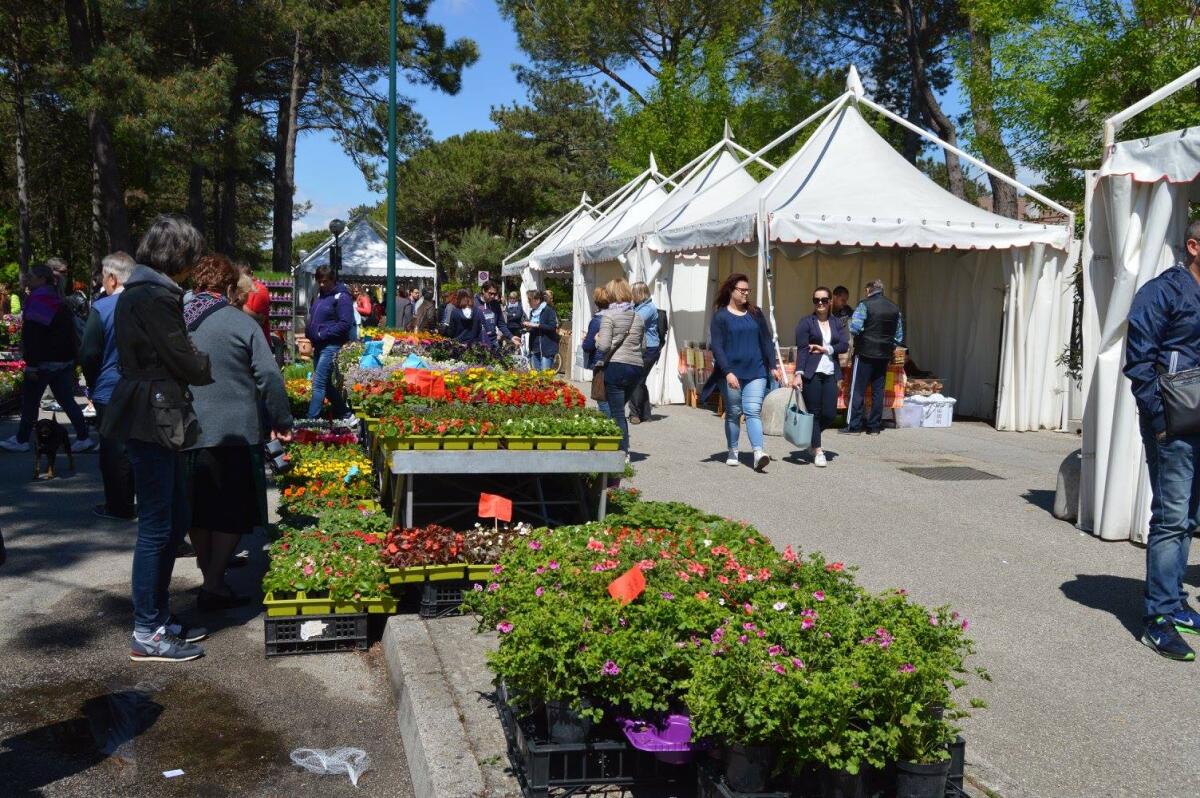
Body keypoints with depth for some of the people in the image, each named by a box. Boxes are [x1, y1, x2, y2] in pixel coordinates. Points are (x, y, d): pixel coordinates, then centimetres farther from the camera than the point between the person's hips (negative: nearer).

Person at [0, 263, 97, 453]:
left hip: (46, 361, -8)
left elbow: (33, 335, -18)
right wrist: (72, 355, 22)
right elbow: (69, 332, 18)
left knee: (30, 400, 3)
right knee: (66, 400, 8)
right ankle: (84, 437, 3)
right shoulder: (57, 299, 14)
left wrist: (31, 364, -19)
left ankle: (21, 440, 12)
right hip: (65, 359, 8)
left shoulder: (38, 299, -13)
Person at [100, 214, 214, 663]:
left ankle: (159, 617, 26)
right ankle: (147, 635, 7)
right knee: (157, 526, -3)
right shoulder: (155, 296, -16)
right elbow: (184, 361, -14)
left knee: (175, 520, 16)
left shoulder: (141, 291, 16)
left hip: (154, 417, 10)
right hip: (153, 419, -10)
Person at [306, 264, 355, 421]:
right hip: (319, 346, 9)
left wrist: (323, 334, -17)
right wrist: (310, 335, 9)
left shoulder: (341, 297, -10)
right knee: (326, 384, 14)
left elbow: (345, 323, -17)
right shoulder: (320, 295, 16)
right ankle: (345, 415, 25)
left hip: (331, 345, -9)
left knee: (319, 384, -12)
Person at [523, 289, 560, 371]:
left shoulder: (548, 310, -9)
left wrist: (536, 325, -20)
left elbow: (553, 327, -18)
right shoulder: (532, 312, 16)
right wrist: (528, 328, 4)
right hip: (535, 348, 8)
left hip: (546, 349, -8)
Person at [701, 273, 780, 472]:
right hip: (731, 372, -2)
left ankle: (758, 452, -18)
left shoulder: (755, 313, 10)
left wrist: (774, 366, 6)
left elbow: (766, 341, 13)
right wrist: (728, 372, -17)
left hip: (756, 372, 2)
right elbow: (716, 346, -7)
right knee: (733, 413, 7)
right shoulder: (720, 316, -1)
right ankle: (732, 452, 20)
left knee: (753, 411, -8)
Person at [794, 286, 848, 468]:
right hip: (812, 373, -4)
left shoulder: (836, 323, 14)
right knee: (814, 412, -1)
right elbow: (801, 349, -6)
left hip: (830, 373, 4)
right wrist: (798, 373, -14)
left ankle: (811, 438, 28)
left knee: (830, 414, 2)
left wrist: (826, 349, -8)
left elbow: (845, 345, 4)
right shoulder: (806, 322, 2)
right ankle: (817, 451, 8)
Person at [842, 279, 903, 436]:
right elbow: (899, 335, 11)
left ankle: (854, 426, 1)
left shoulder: (865, 305, -9)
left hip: (865, 353, -5)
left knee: (858, 390, 1)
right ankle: (875, 426, 13)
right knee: (878, 391, 10)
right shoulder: (894, 308, 9)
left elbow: (854, 328, -18)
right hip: (884, 355, 5)